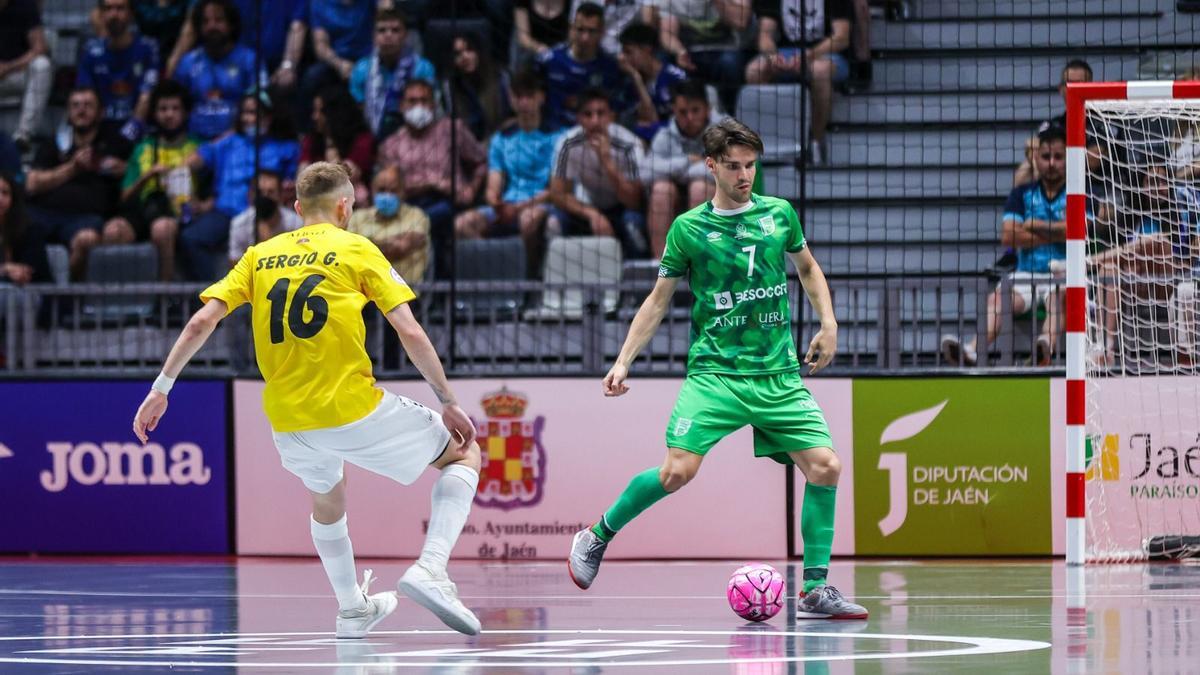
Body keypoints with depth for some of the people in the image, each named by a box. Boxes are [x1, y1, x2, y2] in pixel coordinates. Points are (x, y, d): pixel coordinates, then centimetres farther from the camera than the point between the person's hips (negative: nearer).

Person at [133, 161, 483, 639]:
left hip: (287, 420, 5)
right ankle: (430, 569, -7)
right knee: (463, 455, 13)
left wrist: (161, 389, 7)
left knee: (326, 500, 35)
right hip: (355, 411, -5)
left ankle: (352, 610, 44)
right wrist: (449, 404, 3)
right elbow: (411, 334, -4)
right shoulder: (357, 250, 2)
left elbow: (202, 321, 2)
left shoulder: (260, 255, 12)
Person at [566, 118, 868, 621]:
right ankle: (597, 538, 7)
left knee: (825, 467, -10)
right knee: (677, 471, -18)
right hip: (714, 372, -3)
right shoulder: (689, 228, 1)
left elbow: (808, 267, 26)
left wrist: (828, 324, 13)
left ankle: (815, 590, 0)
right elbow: (659, 300, 9)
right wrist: (623, 362, 2)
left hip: (779, 373, 3)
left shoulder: (779, 214, 8)